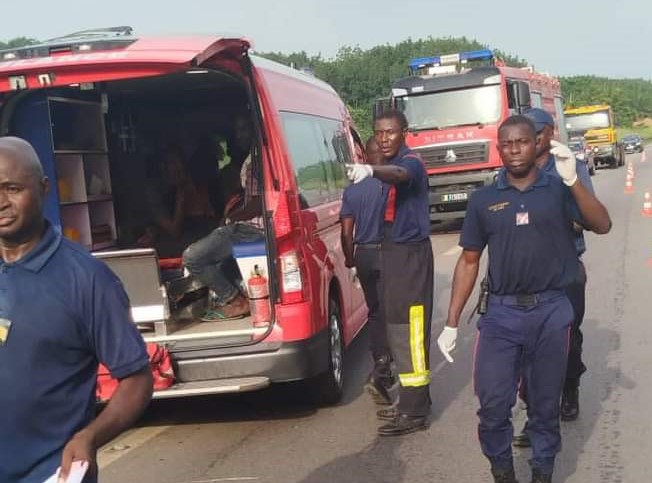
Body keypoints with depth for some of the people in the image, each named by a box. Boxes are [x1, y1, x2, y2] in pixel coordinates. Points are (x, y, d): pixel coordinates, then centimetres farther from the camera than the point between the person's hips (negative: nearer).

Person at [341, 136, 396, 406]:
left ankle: (381, 370, 23)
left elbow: (347, 232, 3)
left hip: (364, 255, 4)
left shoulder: (352, 189, 1)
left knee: (375, 311, 17)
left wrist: (349, 259, 16)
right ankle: (381, 371, -16)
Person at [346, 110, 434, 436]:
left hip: (411, 253, -10)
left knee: (410, 332, -7)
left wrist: (371, 171, -60)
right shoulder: (390, 165, 14)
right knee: (398, 329, 15)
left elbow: (400, 174, -39)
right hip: (394, 251, 10)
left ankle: (415, 412, -1)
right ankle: (413, 402, 27)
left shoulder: (410, 162, -15)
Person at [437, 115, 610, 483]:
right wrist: (452, 323, 5)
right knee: (493, 403, 1)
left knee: (546, 402, 10)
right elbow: (469, 262, 7)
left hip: (552, 311, 0)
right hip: (502, 313, 1)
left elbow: (602, 226, -10)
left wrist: (572, 180, -23)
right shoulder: (484, 200, 5)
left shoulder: (559, 191, 3)